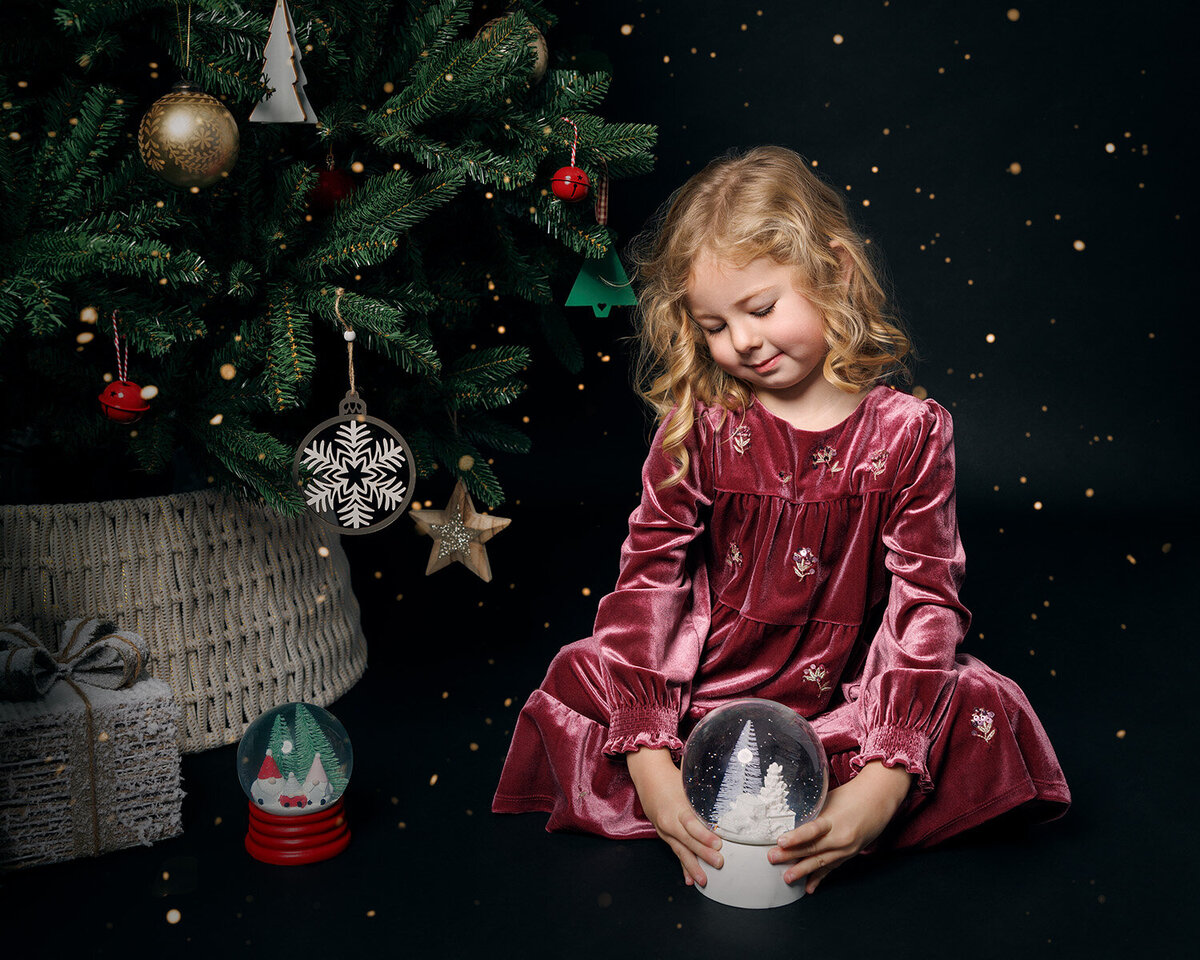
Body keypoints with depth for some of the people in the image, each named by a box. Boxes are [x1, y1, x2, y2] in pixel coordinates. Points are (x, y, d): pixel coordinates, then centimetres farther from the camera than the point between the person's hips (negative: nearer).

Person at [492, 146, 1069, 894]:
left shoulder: (908, 434, -9)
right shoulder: (697, 426, -6)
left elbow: (926, 603, -11)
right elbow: (650, 577, -9)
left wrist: (886, 783, -23)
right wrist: (650, 759, -21)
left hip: (839, 704, 0)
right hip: (699, 691, 0)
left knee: (986, 712, -22)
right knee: (576, 687, -21)